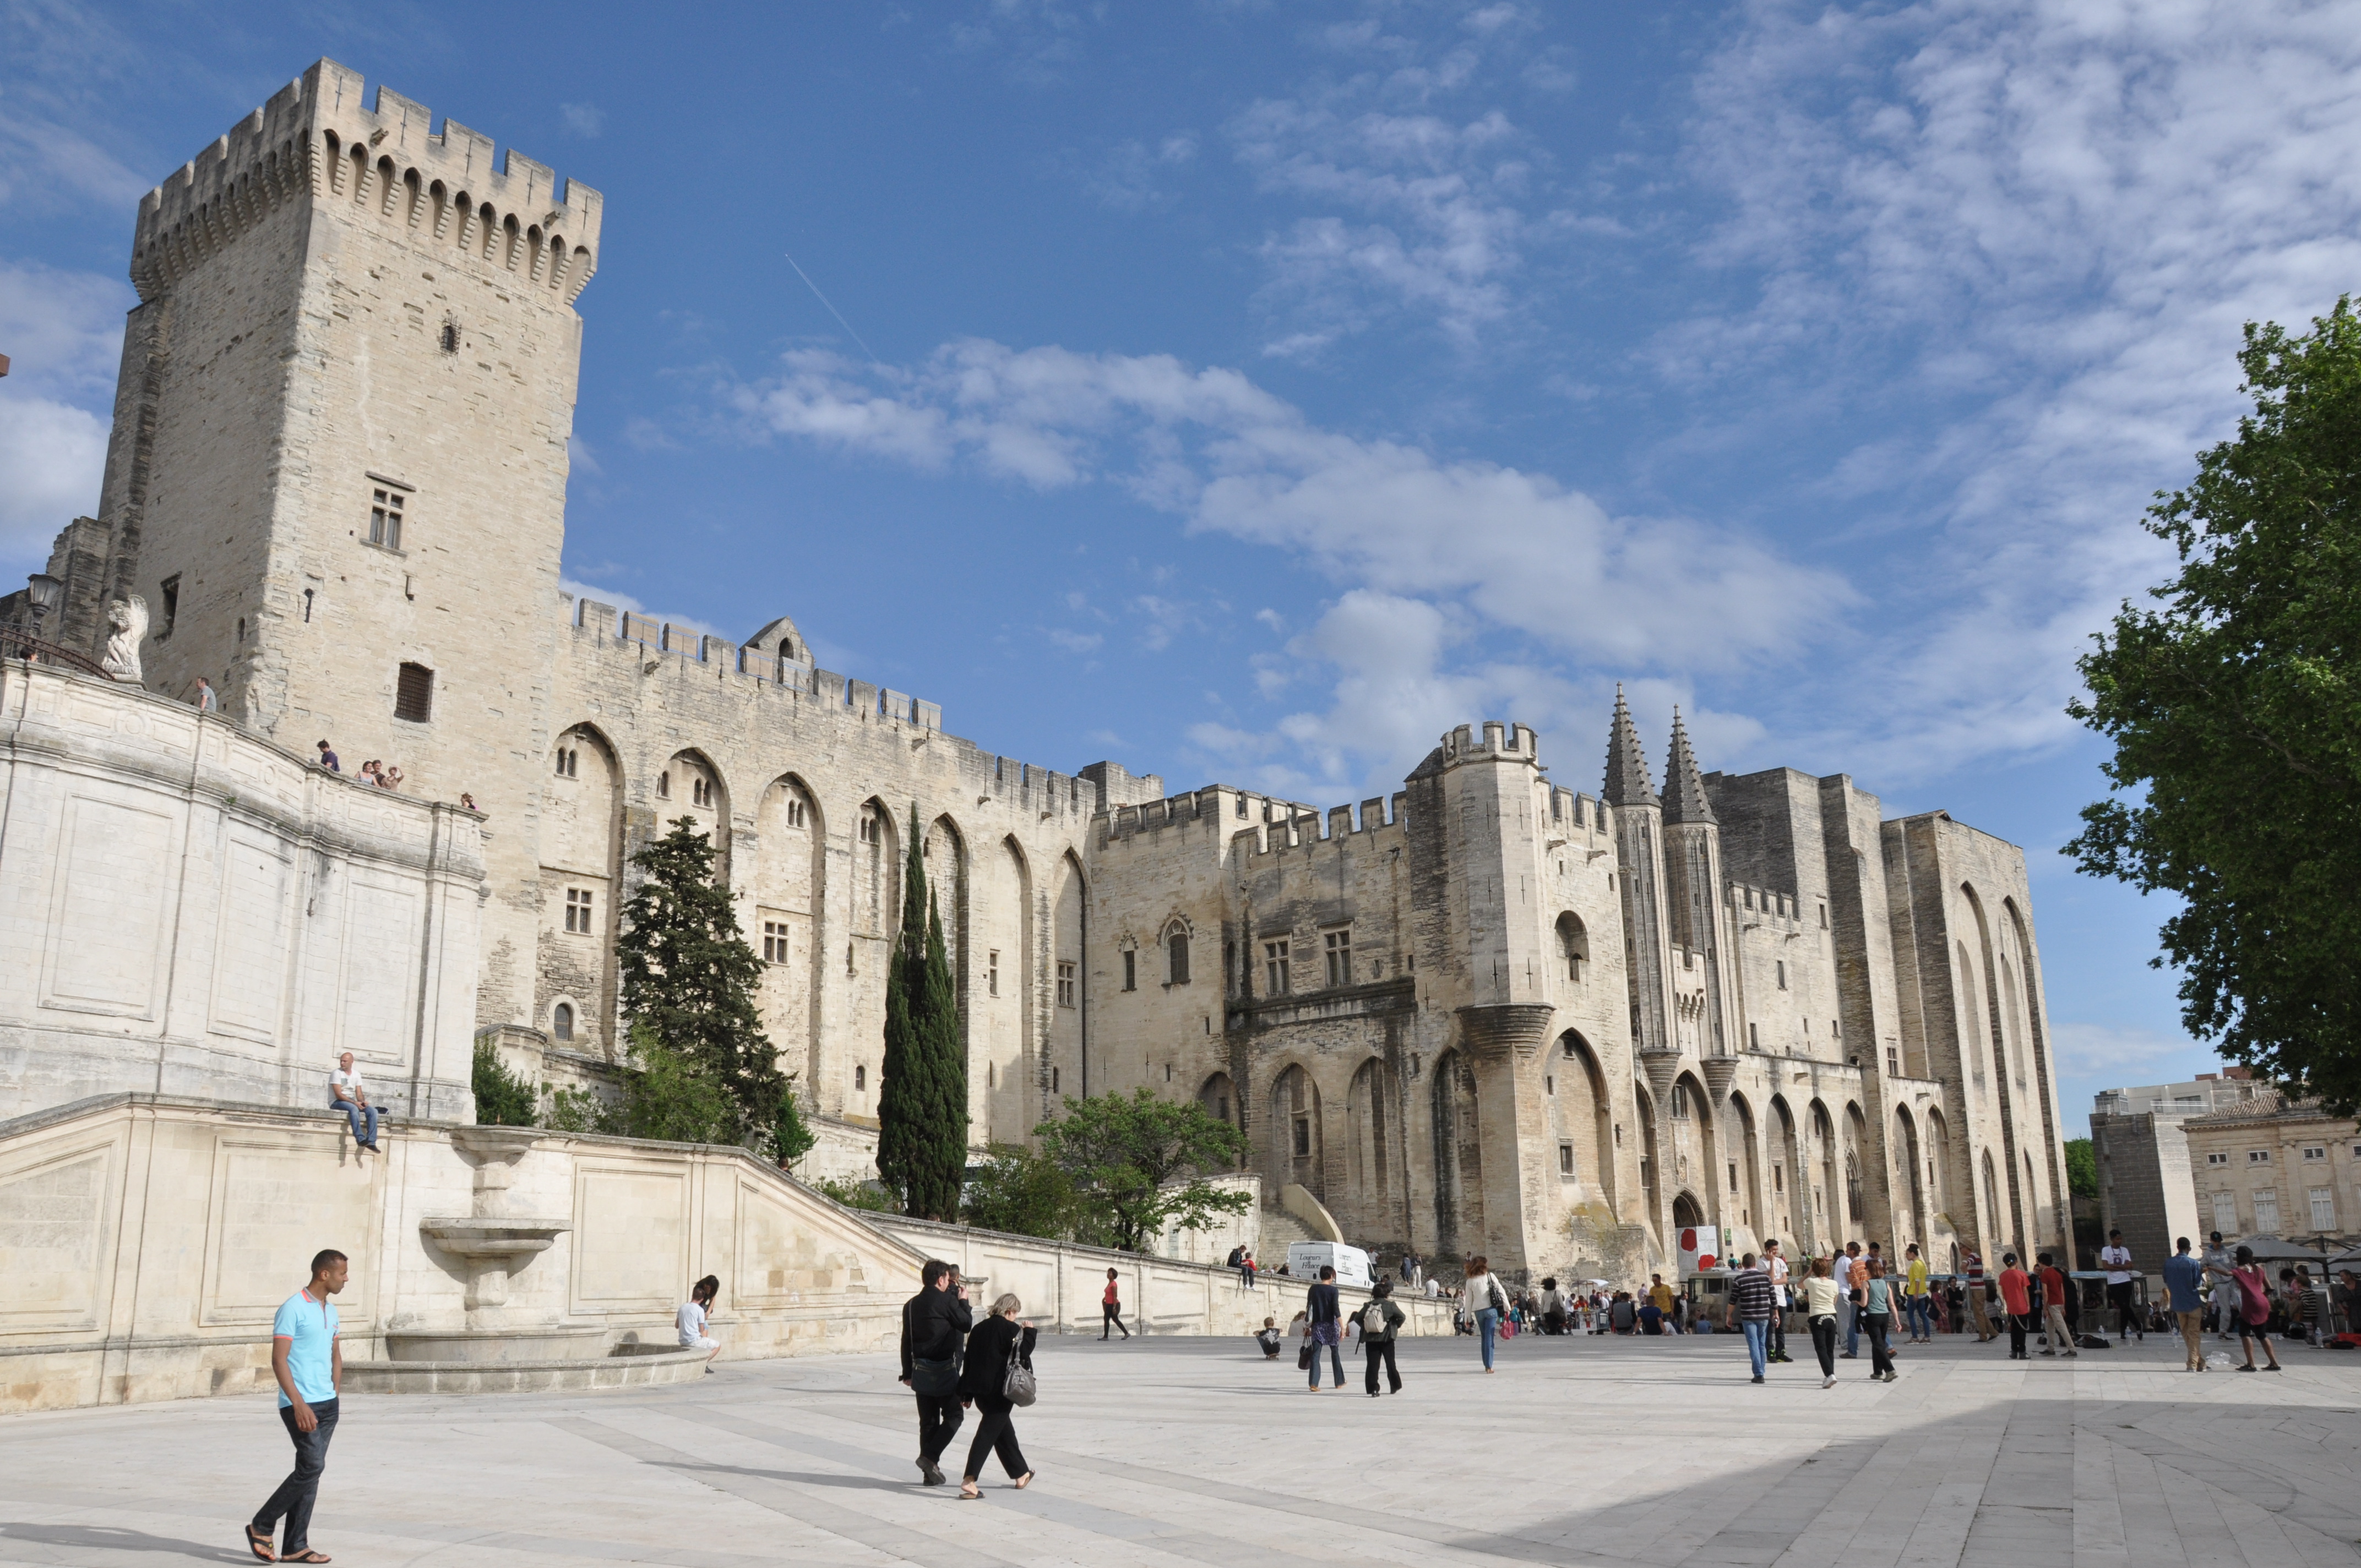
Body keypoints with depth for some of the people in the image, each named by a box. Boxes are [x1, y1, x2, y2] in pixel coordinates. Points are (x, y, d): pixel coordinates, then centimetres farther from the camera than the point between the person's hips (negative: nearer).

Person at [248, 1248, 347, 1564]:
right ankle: (261, 1527, 4)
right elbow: (278, 1361, -17)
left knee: (310, 1471, 7)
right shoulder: (293, 1309, -12)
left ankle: (295, 1547, 11)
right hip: (301, 1405, -8)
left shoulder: (331, 1311, 14)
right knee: (312, 1466, -13)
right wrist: (299, 1404, -22)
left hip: (328, 1405, 8)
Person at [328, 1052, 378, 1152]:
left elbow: (359, 1093, 8)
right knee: (354, 1108, -37)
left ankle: (371, 1142, -23)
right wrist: (355, 1103, -27)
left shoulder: (356, 1074, 9)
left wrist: (363, 1102, -16)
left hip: (352, 1102, 6)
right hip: (337, 1102, -6)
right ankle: (360, 1139, -44)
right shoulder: (337, 1073, -9)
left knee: (372, 1110, -17)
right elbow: (338, 1095, -17)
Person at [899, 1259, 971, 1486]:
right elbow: (966, 1324, -5)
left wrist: (907, 1373, 16)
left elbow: (906, 1341, 10)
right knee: (953, 1416, 5)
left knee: (928, 1421, 11)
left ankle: (929, 1472, 13)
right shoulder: (947, 1300, -12)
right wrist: (964, 1302, 10)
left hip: (920, 1371, 6)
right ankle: (930, 1456, -9)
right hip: (944, 1369, -6)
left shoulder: (911, 1305, 8)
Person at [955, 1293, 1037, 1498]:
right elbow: (1023, 1353, -8)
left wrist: (967, 1394, 17)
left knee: (1004, 1430, 19)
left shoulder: (978, 1329, 13)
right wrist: (1029, 1333, 7)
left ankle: (1021, 1474, 30)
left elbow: (969, 1361, 14)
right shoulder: (1011, 1329, -7)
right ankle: (969, 1479, -18)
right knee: (989, 1432, -7)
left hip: (979, 1389, 7)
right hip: (1000, 1389, -7)